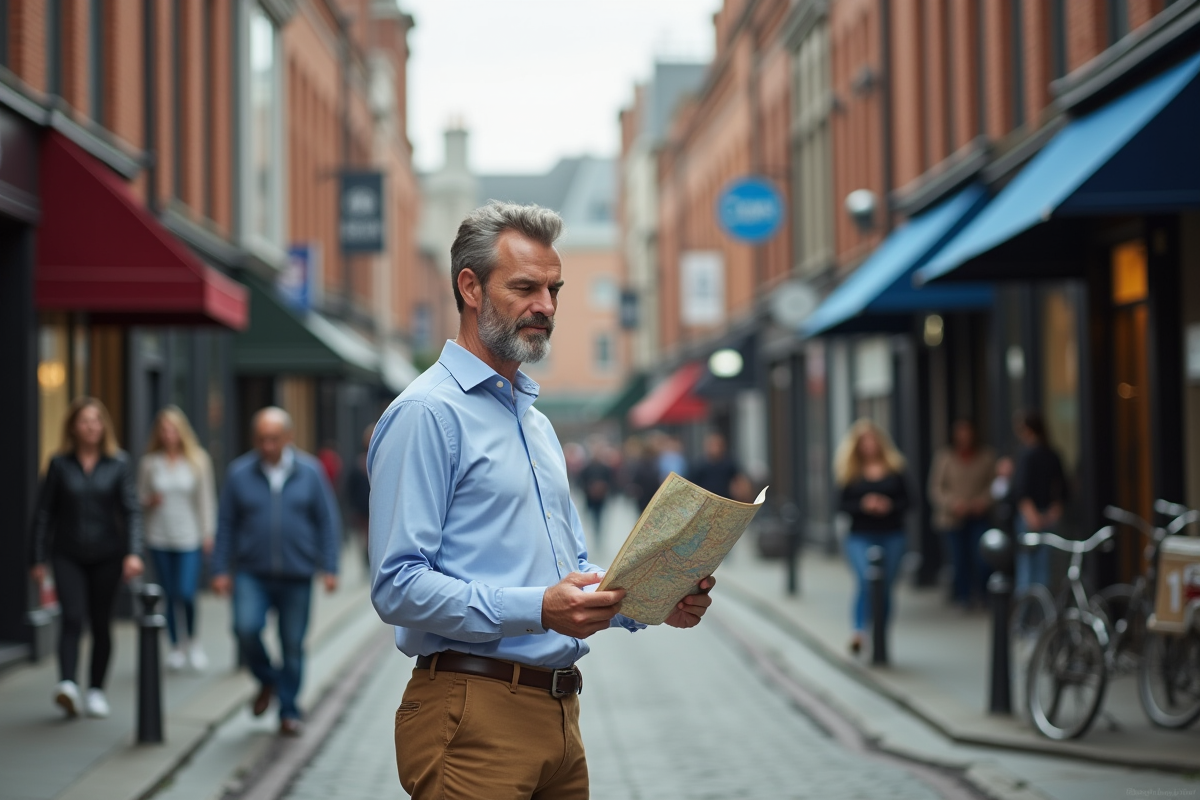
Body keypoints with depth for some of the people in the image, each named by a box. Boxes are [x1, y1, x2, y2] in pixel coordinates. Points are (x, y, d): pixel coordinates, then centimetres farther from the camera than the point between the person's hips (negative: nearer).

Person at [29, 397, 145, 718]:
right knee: (72, 617, -17)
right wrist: (39, 559, 2)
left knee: (101, 624, 7)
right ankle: (67, 684, -28)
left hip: (106, 556, 1)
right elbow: (44, 513, 4)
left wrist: (133, 552, -16)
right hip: (68, 555, -1)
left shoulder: (118, 464, 2)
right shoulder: (60, 464, 1)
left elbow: (131, 510, -4)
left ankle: (96, 690, 18)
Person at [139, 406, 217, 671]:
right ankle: (176, 646, 19)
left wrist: (208, 532, 0)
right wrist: (150, 502, -10)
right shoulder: (149, 462, 3)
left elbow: (206, 498, 3)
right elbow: (139, 498, 12)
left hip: (189, 538, -2)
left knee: (186, 593, -12)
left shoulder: (197, 460, 0)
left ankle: (192, 639, 13)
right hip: (159, 538, 2)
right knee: (170, 596, 5)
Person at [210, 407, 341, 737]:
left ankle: (289, 713, 19)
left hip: (297, 576, 0)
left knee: (293, 645, 5)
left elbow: (327, 521, 4)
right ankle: (267, 680, 9)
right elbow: (226, 524, 6)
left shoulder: (310, 472, 1)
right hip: (252, 575, 0)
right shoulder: (239, 473, 1)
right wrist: (221, 569, 2)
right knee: (246, 628, -20)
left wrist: (329, 567, -1)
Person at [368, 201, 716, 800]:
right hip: (473, 713, -8)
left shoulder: (537, 422, 21)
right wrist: (537, 609, -27)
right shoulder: (426, 413, -9)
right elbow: (399, 586, -17)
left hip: (559, 707, 9)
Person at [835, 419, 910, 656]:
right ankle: (860, 631, -23)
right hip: (860, 537, -2)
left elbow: (907, 501, 5)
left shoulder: (895, 470, 5)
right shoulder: (851, 473, 3)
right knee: (867, 581, -22)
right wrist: (863, 505, -15)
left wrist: (889, 505, -13)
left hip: (892, 537, 2)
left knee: (885, 588, 6)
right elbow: (842, 505, 1)